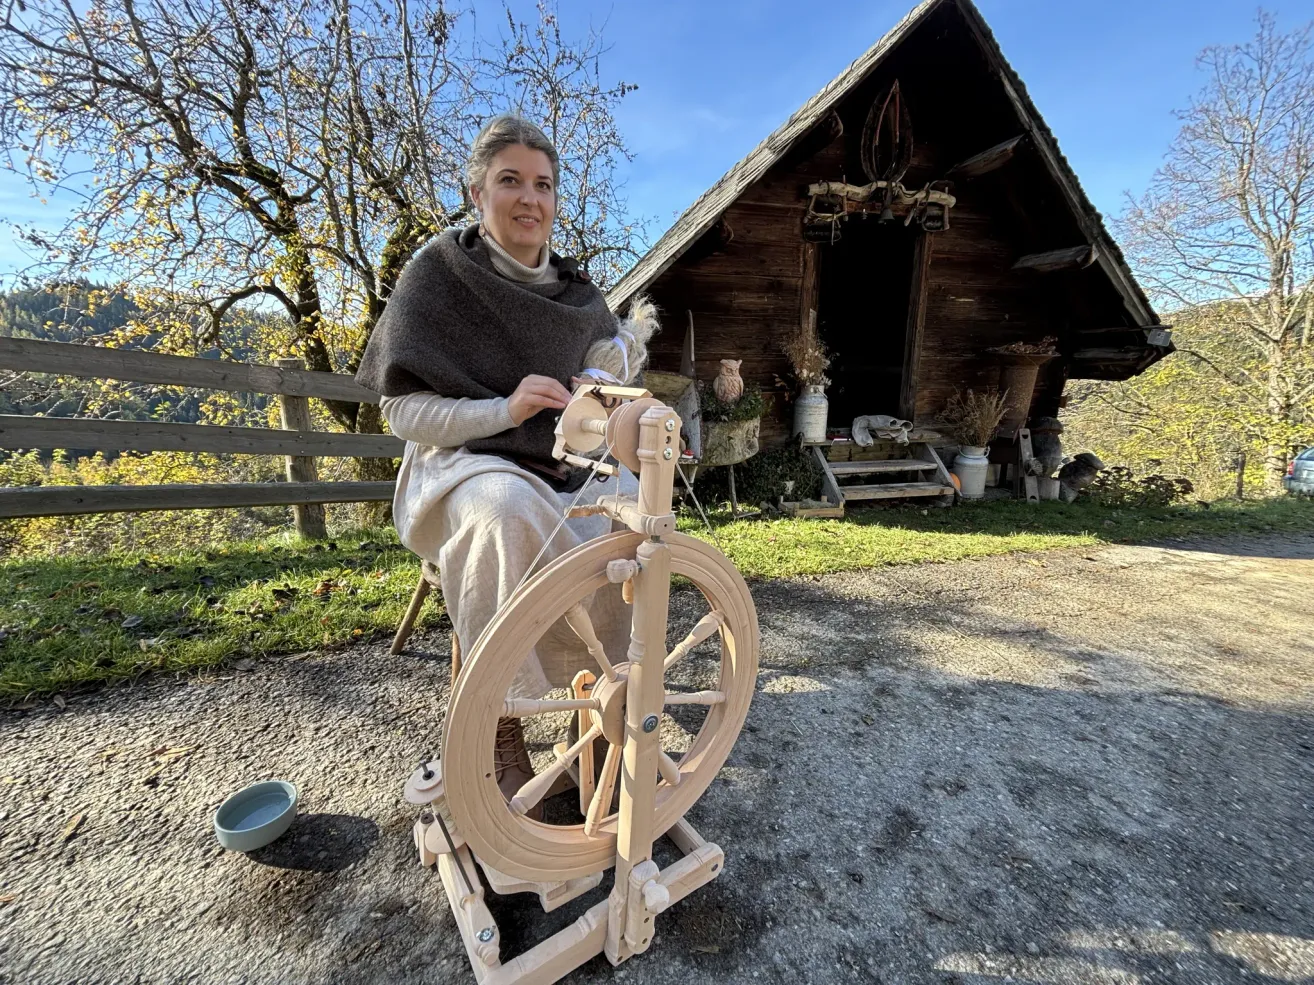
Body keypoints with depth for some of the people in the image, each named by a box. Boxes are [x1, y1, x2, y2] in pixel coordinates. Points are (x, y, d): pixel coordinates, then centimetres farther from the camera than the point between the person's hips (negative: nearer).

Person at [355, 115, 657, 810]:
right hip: (464, 464, -3)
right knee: (504, 507, -37)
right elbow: (405, 414, -8)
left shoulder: (577, 293, 10)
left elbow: (602, 388, 13)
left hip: (564, 465, 4)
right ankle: (501, 721, -21)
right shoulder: (438, 273, -3)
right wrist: (505, 410, -23)